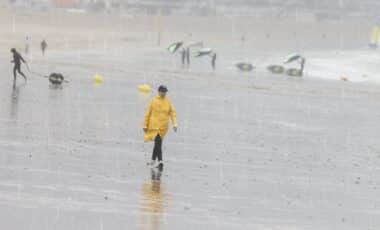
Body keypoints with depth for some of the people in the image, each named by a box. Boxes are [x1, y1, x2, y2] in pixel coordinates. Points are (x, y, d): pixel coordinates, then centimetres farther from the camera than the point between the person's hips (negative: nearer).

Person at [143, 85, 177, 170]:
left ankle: (153, 160, 26)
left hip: (164, 127, 4)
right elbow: (148, 113, 2)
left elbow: (172, 113, 5)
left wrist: (174, 124, -7)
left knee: (158, 143, 12)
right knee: (158, 143, -16)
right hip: (154, 125, -4)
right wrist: (145, 125, 2)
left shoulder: (168, 102, 5)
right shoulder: (154, 101, -3)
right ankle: (160, 161, -23)